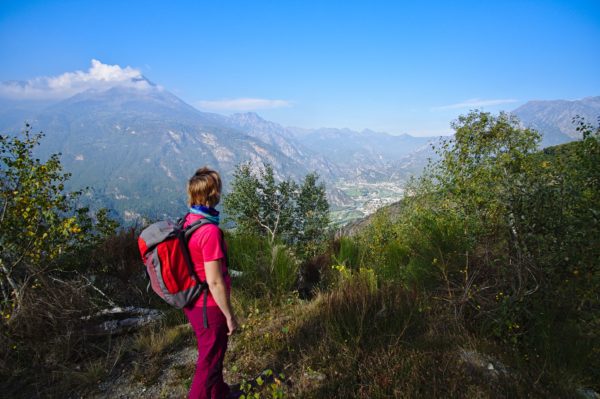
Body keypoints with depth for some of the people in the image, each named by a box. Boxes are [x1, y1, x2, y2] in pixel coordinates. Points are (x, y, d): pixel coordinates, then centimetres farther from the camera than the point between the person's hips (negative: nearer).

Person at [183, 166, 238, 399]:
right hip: (209, 307, -9)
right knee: (210, 360, 13)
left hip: (192, 302, 9)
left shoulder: (188, 221, -2)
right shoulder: (210, 231, -28)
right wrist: (230, 316, -14)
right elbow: (214, 282, -26)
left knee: (210, 353, 27)